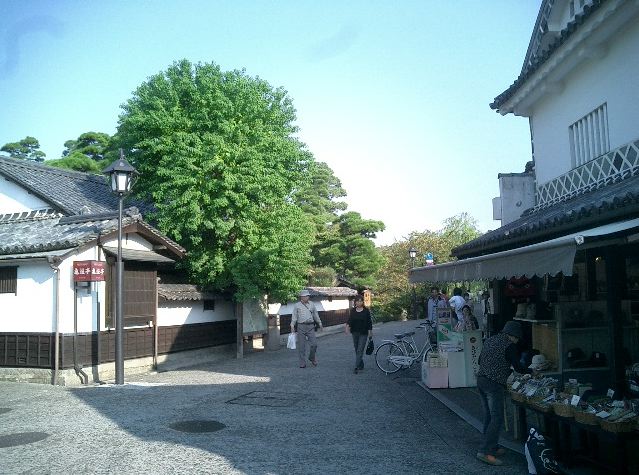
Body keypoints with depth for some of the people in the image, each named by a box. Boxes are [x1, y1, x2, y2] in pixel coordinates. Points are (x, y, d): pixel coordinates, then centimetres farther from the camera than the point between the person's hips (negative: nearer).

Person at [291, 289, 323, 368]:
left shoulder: (312, 304, 11)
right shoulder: (297, 305, 3)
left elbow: (316, 315, 21)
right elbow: (294, 316, 2)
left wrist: (320, 324, 25)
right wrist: (292, 326, -7)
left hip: (310, 326, 2)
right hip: (301, 327, -2)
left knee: (314, 344, -5)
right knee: (301, 346, 0)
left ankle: (312, 357, 22)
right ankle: (302, 363, 9)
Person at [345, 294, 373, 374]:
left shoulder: (366, 311, -4)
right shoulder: (353, 310, 3)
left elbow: (369, 322, -1)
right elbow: (350, 320, 3)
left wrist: (370, 332, 0)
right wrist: (347, 326, -17)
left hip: (363, 333, -4)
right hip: (355, 332, 4)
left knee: (360, 350, -9)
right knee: (357, 350, 11)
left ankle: (356, 367, -11)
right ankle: (361, 365, 26)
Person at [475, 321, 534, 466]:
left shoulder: (490, 340, 14)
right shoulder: (509, 346, -9)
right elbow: (518, 367, -5)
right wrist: (532, 371, 14)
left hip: (481, 380, 8)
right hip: (494, 384, -8)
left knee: (488, 416, 16)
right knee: (497, 419, -5)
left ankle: (492, 447, 26)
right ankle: (485, 451, -9)